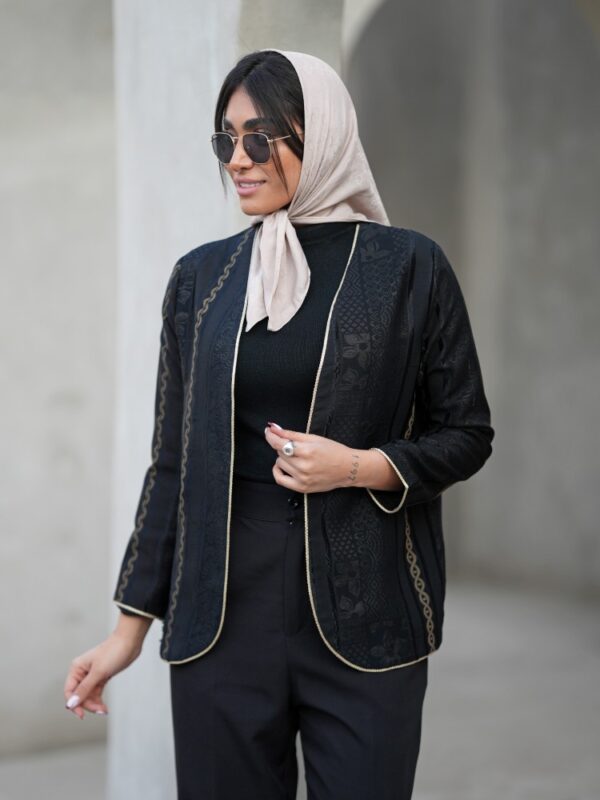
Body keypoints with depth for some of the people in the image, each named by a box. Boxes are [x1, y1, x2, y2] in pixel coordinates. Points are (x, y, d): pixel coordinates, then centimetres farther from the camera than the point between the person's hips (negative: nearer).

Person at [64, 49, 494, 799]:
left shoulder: (409, 266, -1)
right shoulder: (200, 278, 7)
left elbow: (466, 434, 4)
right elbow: (172, 462, 9)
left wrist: (360, 467, -14)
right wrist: (131, 622, 8)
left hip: (362, 612, -2)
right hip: (223, 608, 2)